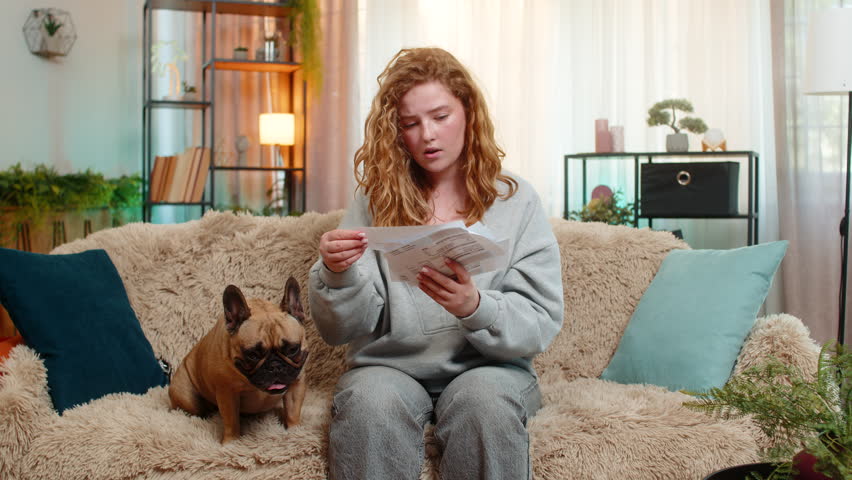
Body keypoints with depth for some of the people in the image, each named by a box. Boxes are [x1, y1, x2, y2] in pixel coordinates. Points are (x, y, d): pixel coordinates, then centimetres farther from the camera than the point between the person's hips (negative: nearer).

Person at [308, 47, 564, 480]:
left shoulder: (516, 202, 2)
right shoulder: (376, 202, 4)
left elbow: (540, 325, -5)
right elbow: (341, 329, 0)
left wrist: (475, 307, -26)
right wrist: (337, 274, -22)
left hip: (487, 365, 0)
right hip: (389, 365, 1)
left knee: (485, 402, -33)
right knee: (371, 403, -32)